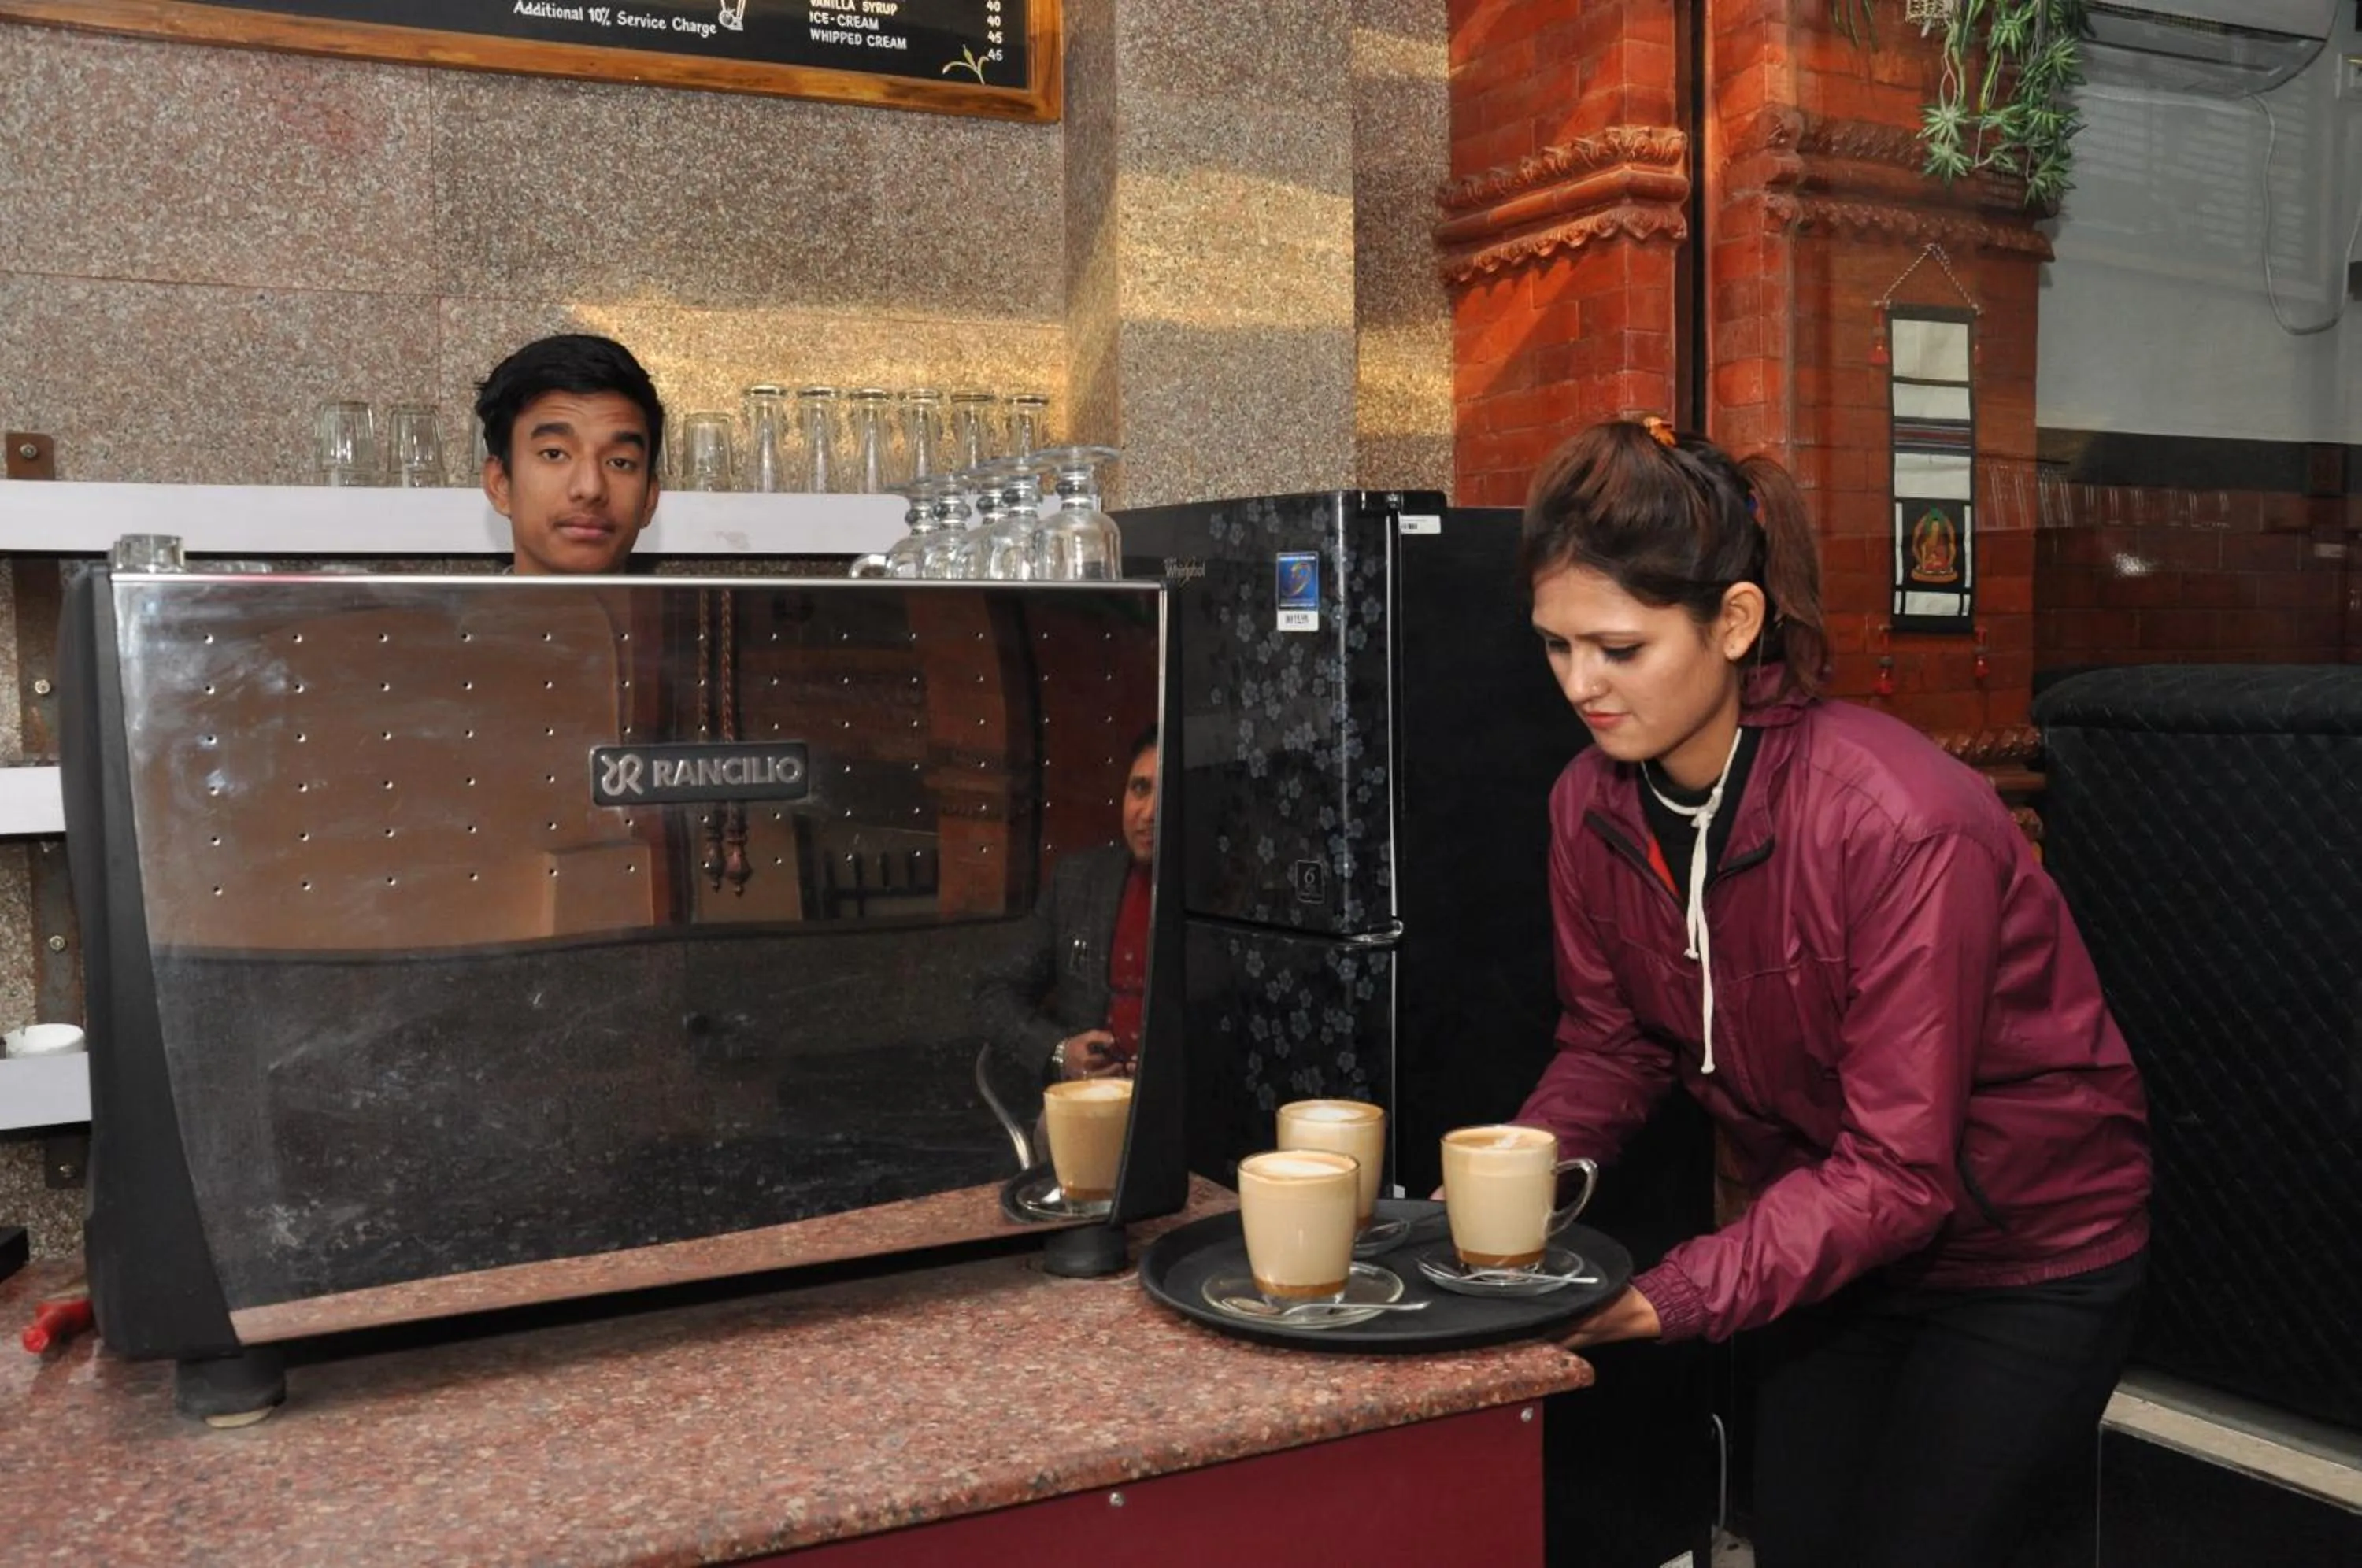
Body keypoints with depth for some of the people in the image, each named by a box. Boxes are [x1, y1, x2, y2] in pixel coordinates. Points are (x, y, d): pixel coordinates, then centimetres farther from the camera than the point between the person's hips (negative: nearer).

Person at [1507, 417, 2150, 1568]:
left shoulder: (1901, 821, -32)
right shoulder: (1593, 805, -13)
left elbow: (1896, 1170, -31)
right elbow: (1612, 1041, -1)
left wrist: (1675, 1298, -37)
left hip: (2025, 1260, -5)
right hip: (1829, 1238, 6)